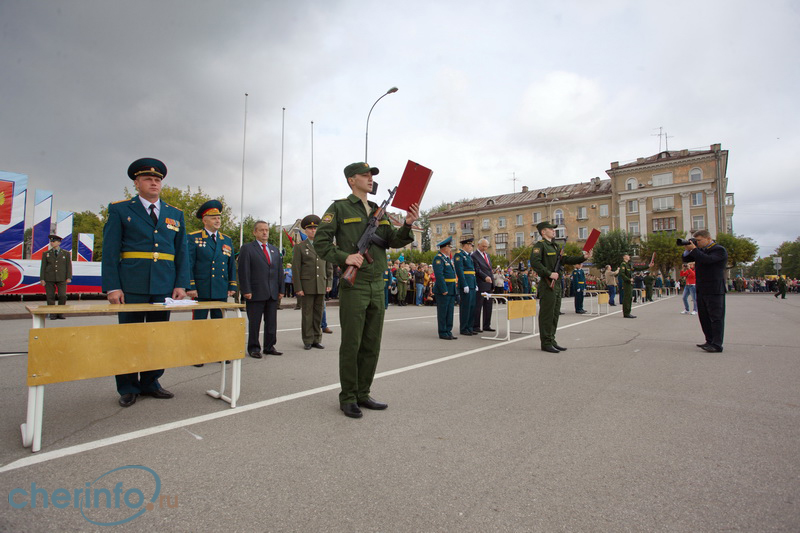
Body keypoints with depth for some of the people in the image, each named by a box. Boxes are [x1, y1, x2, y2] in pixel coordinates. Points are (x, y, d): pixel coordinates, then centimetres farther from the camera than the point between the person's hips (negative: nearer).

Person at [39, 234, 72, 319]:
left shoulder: (66, 253, 7)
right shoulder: (46, 254, 10)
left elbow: (69, 266, 3)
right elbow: (43, 267, 7)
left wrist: (69, 277, -7)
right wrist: (42, 279, -2)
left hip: (62, 278, -1)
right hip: (49, 278, 1)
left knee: (62, 296, -6)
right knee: (50, 296, 0)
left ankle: (60, 313, 7)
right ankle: (52, 314, 8)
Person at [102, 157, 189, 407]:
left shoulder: (175, 214, 14)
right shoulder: (120, 210, 5)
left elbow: (182, 252, 11)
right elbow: (110, 251, -1)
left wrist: (181, 284, 1)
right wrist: (112, 287, -9)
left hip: (165, 288, 3)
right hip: (131, 287, -3)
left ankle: (150, 383, 23)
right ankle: (128, 388, 19)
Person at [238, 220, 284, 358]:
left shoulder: (275, 250, 17)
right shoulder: (247, 248, 0)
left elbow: (280, 271, 16)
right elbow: (243, 271, -6)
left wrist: (281, 290, 10)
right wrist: (246, 291, -13)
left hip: (273, 294, 5)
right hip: (255, 293, -5)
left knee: (271, 322, 9)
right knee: (254, 323, 3)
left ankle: (269, 347, 19)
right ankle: (253, 348, 15)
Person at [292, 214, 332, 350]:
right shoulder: (299, 247, 3)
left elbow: (329, 267, 14)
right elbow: (296, 269, -2)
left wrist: (329, 284, 5)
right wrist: (298, 288, -8)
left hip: (321, 286, 3)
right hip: (306, 286, -3)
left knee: (319, 313, 7)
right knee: (307, 314, 2)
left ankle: (317, 340, 15)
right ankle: (308, 341, 11)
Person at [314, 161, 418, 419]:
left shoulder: (379, 211, 16)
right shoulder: (339, 208, 0)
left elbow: (394, 242, 8)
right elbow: (321, 241, -6)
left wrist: (407, 225, -10)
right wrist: (344, 257, -19)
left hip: (377, 286, 6)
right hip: (353, 285, -6)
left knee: (372, 345, 11)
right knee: (351, 344, 0)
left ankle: (363, 394, 24)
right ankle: (348, 398, 14)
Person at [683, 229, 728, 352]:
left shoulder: (719, 250, -8)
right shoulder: (700, 250, 15)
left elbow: (707, 259, -24)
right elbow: (686, 259, 15)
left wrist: (693, 249, -18)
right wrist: (688, 249, -2)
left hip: (714, 290, -8)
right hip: (701, 290, 8)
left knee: (716, 317, -5)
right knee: (704, 317, 11)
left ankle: (717, 345, -4)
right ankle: (710, 341, 20)